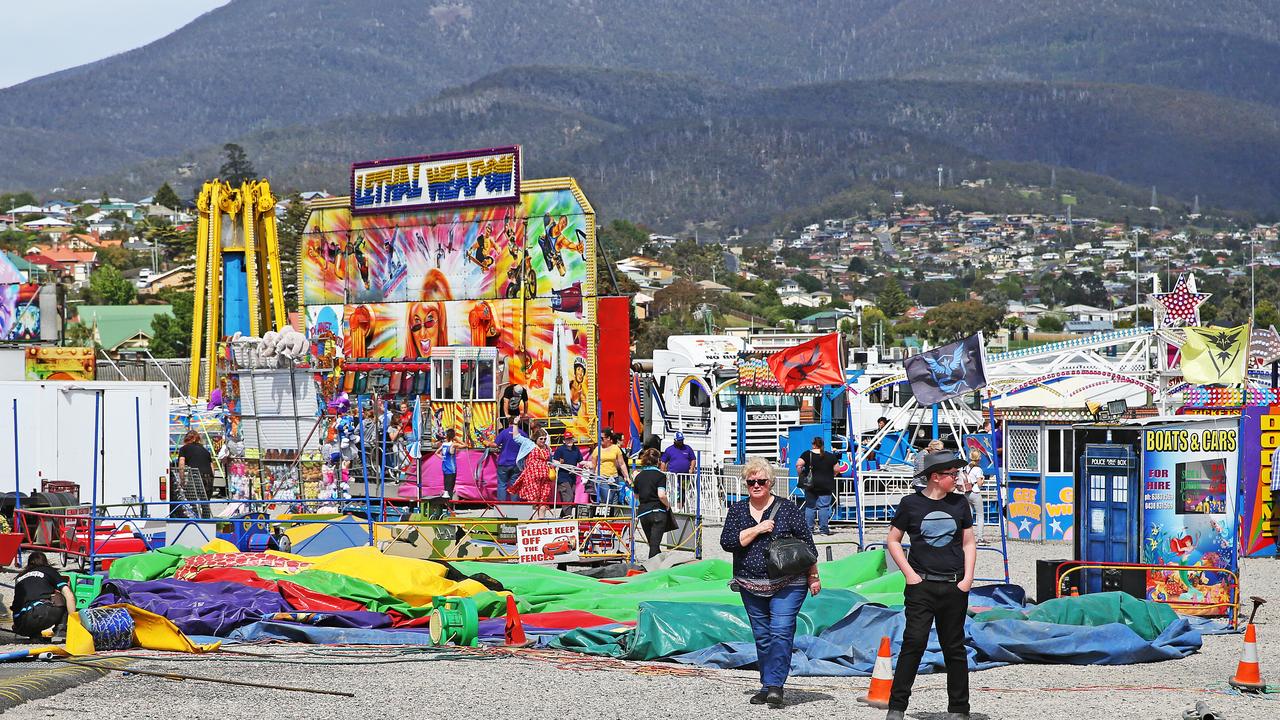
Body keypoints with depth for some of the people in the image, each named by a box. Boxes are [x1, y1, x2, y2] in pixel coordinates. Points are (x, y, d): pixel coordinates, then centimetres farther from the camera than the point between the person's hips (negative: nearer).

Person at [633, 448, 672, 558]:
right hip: (658, 512, -5)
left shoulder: (638, 476, 10)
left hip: (642, 513, 5)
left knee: (652, 544, 14)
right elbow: (661, 495, -17)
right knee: (655, 545, -7)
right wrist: (668, 504, 0)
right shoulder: (660, 475, -6)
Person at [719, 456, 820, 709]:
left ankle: (775, 685, -15)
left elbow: (806, 544, 2)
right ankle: (767, 686, 15)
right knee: (762, 636, 8)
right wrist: (758, 529, -12)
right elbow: (727, 542, -5)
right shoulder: (737, 510, 8)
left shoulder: (787, 508, -1)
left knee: (781, 632, -14)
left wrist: (813, 577, 2)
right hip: (751, 586, 4)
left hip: (787, 584, -4)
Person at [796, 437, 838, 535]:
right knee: (824, 507, 1)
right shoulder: (830, 456, 1)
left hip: (811, 485, 0)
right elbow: (836, 470, 3)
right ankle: (823, 529, -1)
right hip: (826, 486, 0)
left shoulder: (807, 454, -3)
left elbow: (798, 465, -14)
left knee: (810, 507, 8)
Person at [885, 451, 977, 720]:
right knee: (914, 642, -11)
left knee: (954, 648, 7)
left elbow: (968, 543, 14)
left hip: (954, 587, 3)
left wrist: (967, 578, 2)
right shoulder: (911, 503, 0)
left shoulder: (959, 503, 8)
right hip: (921, 586, -3)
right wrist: (909, 574, -4)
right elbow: (893, 541, 6)